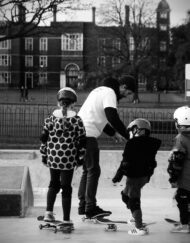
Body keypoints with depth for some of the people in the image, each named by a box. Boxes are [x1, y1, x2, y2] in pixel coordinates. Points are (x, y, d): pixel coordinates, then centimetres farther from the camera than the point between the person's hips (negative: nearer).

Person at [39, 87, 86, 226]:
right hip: (69, 160, -2)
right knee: (66, 188, 5)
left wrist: (44, 154, 14)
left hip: (53, 158, 2)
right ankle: (66, 219, 7)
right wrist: (81, 157, 8)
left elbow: (44, 138, 4)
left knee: (53, 184, 21)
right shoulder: (77, 120, -5)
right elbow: (81, 141, -3)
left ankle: (49, 212, 13)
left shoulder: (51, 118, -1)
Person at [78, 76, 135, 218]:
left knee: (87, 170, 16)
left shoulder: (101, 90, 23)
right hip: (88, 135, -10)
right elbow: (113, 118, -20)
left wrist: (113, 133, 24)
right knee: (93, 170, -6)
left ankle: (83, 205, 18)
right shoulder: (110, 93, -9)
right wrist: (128, 136, -15)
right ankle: (90, 208, -6)